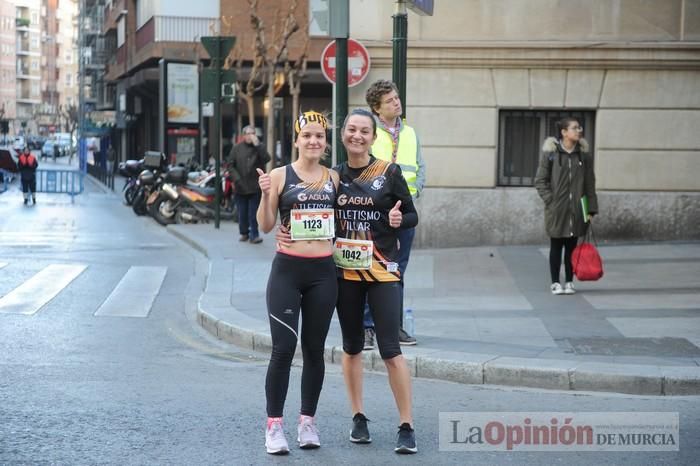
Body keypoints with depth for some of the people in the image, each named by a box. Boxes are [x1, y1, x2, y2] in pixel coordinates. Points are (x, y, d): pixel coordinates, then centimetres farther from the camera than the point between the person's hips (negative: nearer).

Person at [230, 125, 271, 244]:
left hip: (255, 186, -2)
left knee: (254, 213, -3)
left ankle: (254, 235, 1)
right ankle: (244, 233, 22)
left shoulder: (259, 147, 5)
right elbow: (231, 166, 4)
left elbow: (266, 159, -12)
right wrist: (237, 179, -10)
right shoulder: (237, 148, 6)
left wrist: (257, 145, -17)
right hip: (241, 187, 2)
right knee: (242, 212, 8)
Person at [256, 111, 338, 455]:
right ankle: (274, 426, 1)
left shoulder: (334, 178, 8)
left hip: (323, 272, 3)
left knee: (314, 349, 10)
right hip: (287, 270, -3)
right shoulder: (280, 176, -2)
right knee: (283, 349, -7)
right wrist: (265, 194, -19)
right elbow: (265, 225, -3)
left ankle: (308, 422, 20)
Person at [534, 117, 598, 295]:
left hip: (576, 211, 2)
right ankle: (555, 283, 14)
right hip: (556, 210, -2)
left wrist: (591, 209, 2)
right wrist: (550, 200, -10)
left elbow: (590, 184, 5)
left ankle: (569, 282, 18)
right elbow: (540, 181, -1)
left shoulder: (584, 155, 3)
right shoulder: (550, 153, -4)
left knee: (572, 247, 8)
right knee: (556, 246, 6)